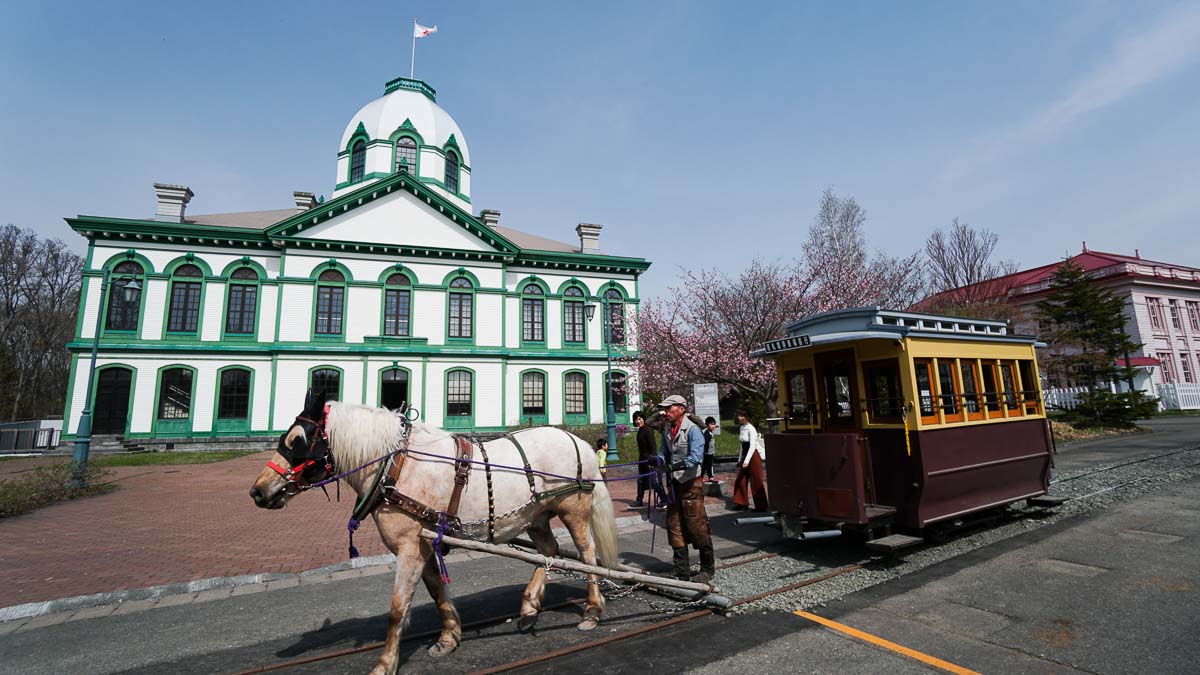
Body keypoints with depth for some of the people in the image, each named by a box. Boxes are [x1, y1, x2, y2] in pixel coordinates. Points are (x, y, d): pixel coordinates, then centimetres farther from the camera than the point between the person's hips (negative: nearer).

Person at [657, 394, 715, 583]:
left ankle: (708, 568, 17)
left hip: (691, 483, -7)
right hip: (675, 482, 7)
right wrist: (659, 460, -9)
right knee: (674, 526, 9)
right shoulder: (667, 430, 7)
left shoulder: (692, 429, -16)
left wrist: (676, 466, -36)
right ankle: (681, 569, 21)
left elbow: (696, 457, -25)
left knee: (696, 525, -1)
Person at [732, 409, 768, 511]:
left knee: (756, 482, 1)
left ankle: (761, 506, 12)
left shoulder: (751, 429, -17)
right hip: (745, 455, 8)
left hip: (753, 455, -8)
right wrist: (740, 459, 16)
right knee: (740, 480, 10)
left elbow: (752, 446, -22)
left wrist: (747, 461, -26)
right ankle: (742, 502, 22)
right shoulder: (742, 428, 9)